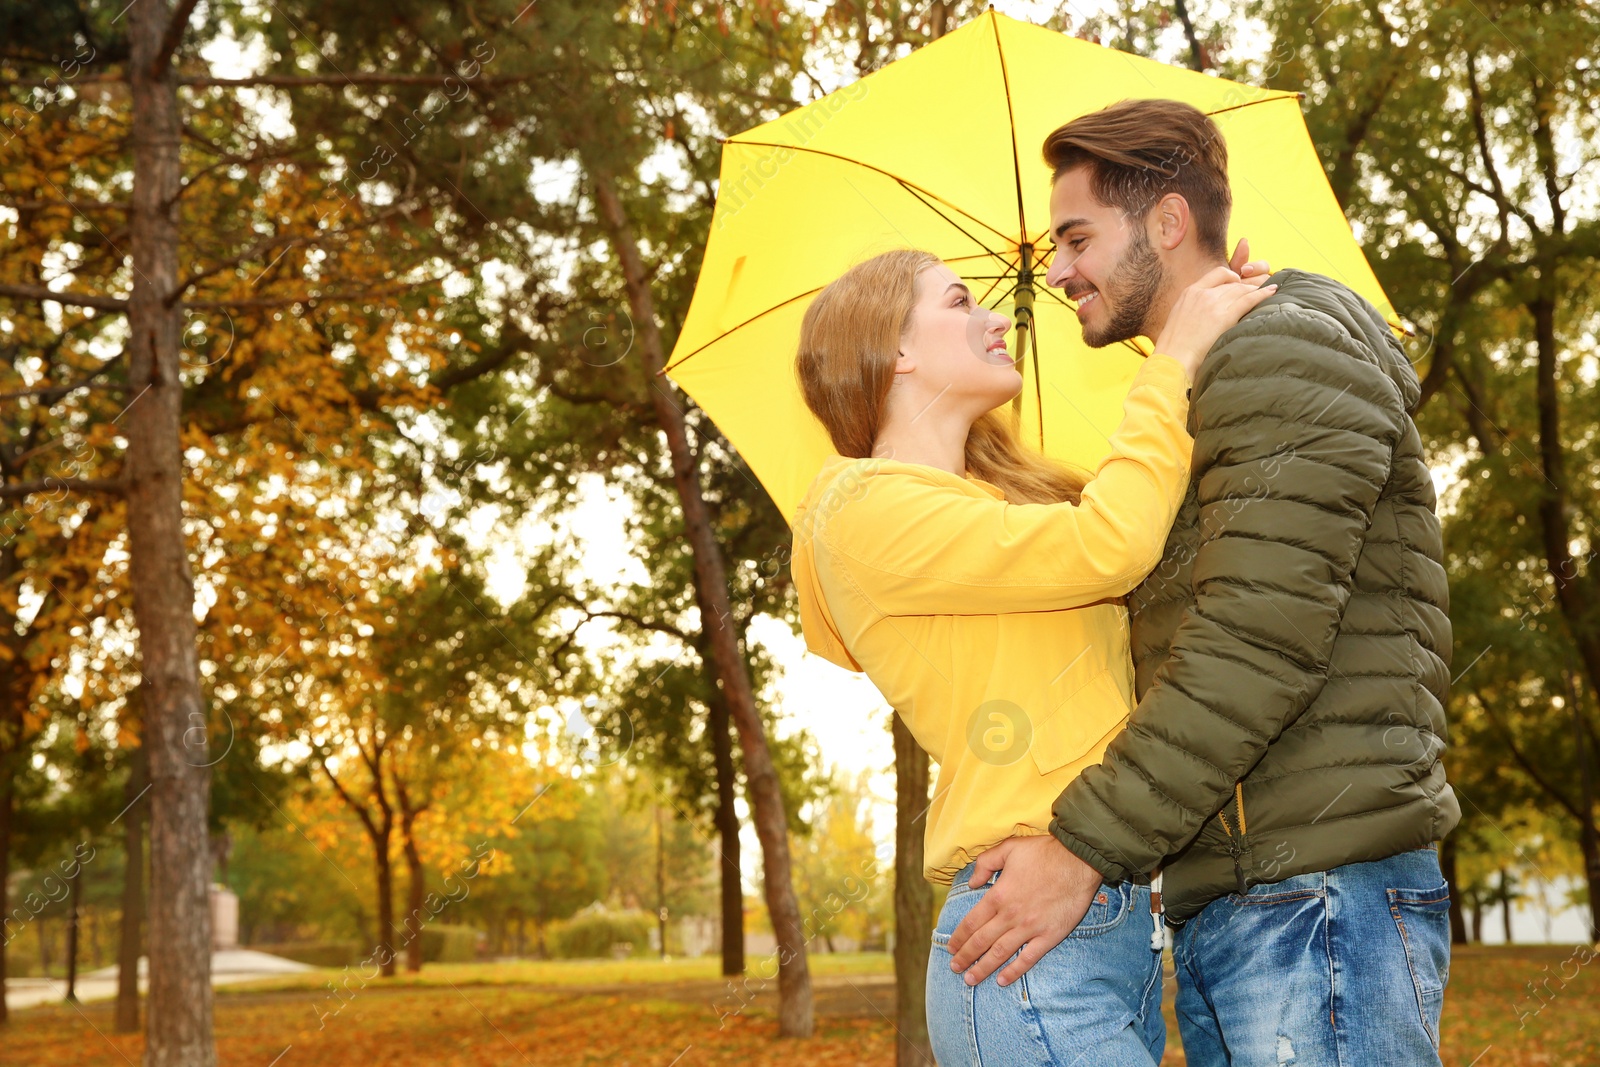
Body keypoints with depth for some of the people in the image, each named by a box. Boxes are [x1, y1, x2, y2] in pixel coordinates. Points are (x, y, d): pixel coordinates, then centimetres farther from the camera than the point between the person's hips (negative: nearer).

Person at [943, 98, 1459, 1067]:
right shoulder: (1195, 387, 24)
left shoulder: (1284, 348, -8)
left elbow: (1261, 643, -19)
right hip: (1217, 909, 9)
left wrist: (1085, 846, -17)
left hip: (1316, 895, -9)